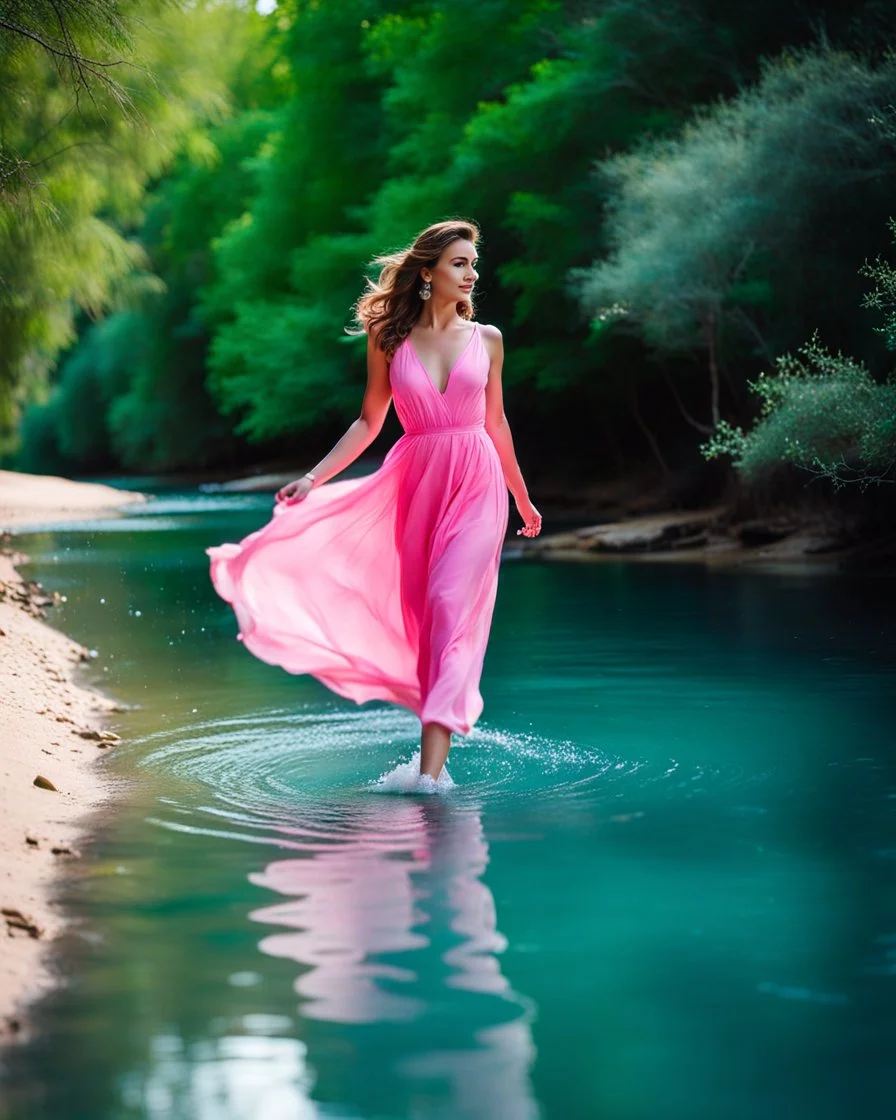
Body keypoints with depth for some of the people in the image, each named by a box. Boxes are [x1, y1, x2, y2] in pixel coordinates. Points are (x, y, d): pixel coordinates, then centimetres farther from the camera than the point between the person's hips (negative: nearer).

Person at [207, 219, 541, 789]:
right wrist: (314, 477, -3)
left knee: (452, 612, -13)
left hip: (476, 486, -1)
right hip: (415, 484, 1)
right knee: (420, 616, 5)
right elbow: (369, 422, 7)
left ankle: (431, 768, -17)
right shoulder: (391, 340, 4)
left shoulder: (486, 339, 6)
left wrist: (523, 499, 21)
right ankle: (441, 737, 22)